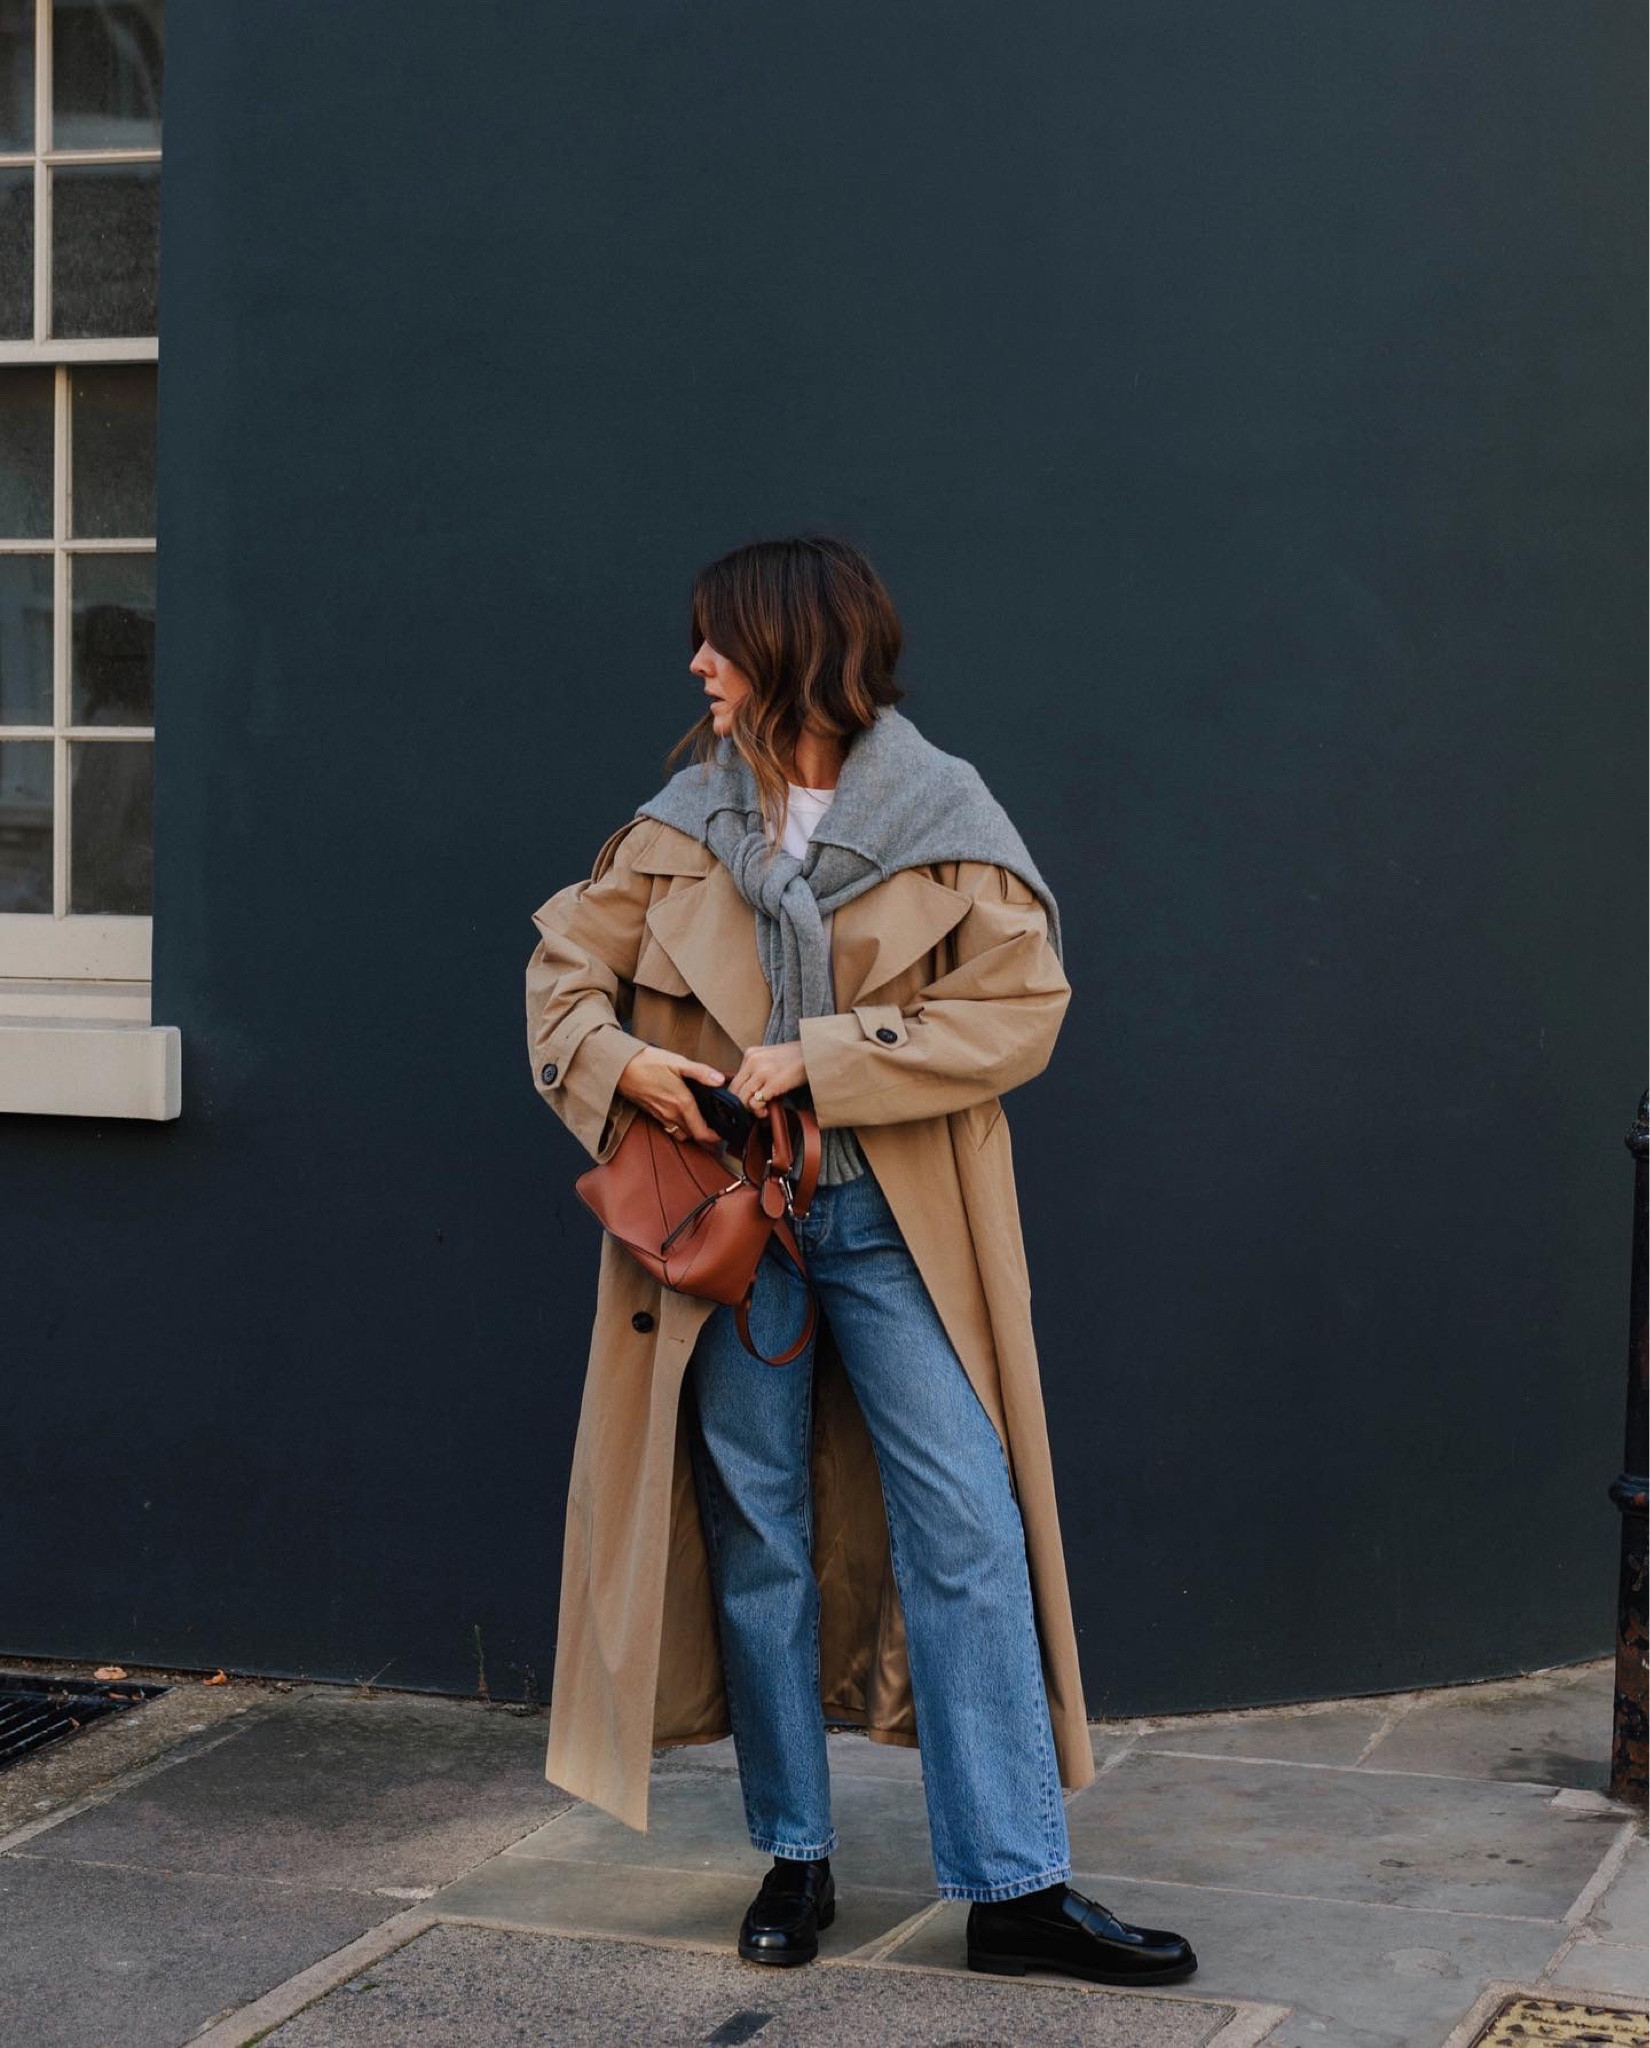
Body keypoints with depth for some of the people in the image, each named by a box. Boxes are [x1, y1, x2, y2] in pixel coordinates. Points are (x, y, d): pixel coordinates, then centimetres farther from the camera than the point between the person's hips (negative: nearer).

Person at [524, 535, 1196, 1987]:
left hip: (895, 1225, -3)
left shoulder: (947, 818, -3)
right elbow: (566, 967, 11)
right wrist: (614, 1061, -10)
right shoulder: (685, 825, 7)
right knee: (756, 1539, 8)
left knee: (967, 1531, -6)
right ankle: (795, 1857, 20)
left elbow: (1019, 1010, -10)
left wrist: (821, 1057, -16)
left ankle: (1018, 1883, 0)